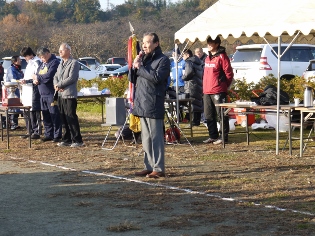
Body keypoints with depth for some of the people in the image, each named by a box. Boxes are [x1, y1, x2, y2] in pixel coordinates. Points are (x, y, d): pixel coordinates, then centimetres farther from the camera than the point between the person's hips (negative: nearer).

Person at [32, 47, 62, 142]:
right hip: (43, 94, 9)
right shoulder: (42, 64, 19)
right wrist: (36, 80, -2)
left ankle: (57, 135, -1)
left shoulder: (54, 62, -10)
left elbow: (49, 76, -20)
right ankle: (48, 134, 20)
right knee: (46, 116, 12)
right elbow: (37, 75, 22)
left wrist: (38, 77, -5)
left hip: (51, 94, -9)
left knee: (54, 115, -5)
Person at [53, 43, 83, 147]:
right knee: (63, 119, 10)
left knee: (71, 118, -9)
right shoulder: (61, 63, 20)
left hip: (69, 95, -8)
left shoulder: (74, 63, -7)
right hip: (60, 95, 8)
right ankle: (67, 139, 17)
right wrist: (56, 85, -5)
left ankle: (77, 140, -6)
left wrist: (59, 84, -10)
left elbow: (71, 78, -15)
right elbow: (56, 77, 17)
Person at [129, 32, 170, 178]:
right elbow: (132, 79, 18)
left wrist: (140, 67, -12)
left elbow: (157, 77, -21)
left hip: (154, 105, -8)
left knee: (156, 136, -7)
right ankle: (149, 166, 18)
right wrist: (134, 66, 0)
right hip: (141, 104, 8)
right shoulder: (143, 59, 19)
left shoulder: (163, 60, -5)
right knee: (146, 138, 12)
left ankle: (159, 168, -5)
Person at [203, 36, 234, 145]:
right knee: (209, 116, 12)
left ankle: (224, 137, 3)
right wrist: (205, 87, 17)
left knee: (221, 115, -3)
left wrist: (224, 86, -2)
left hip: (218, 92, -9)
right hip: (207, 92, 9)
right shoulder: (208, 58, 17)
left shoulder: (221, 57, -8)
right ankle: (213, 136, 21)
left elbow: (229, 73, -9)